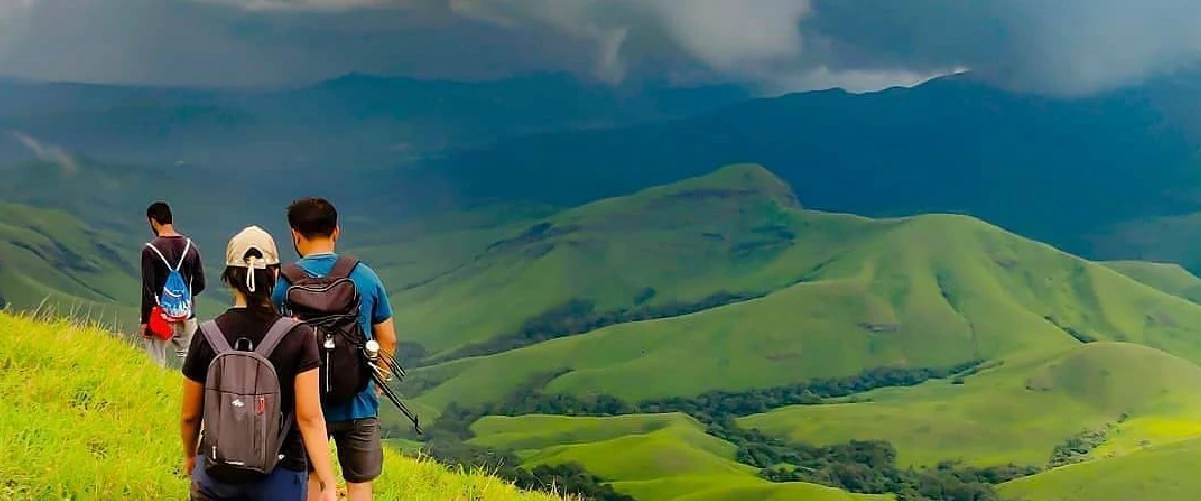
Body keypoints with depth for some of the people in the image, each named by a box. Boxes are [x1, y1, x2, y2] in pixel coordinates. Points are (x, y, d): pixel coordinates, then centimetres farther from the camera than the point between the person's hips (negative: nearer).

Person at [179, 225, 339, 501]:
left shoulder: (206, 337, -4)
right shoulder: (299, 337, -10)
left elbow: (190, 415, 5)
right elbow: (310, 417, -15)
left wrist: (190, 456, 23)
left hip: (216, 475, 2)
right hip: (280, 477, -2)